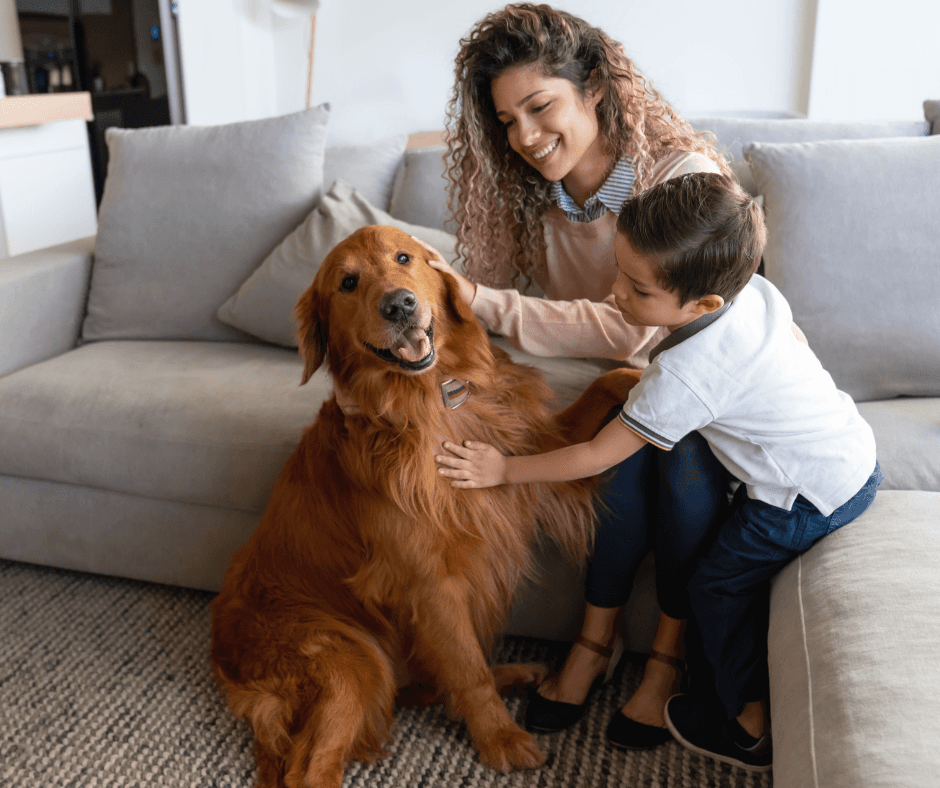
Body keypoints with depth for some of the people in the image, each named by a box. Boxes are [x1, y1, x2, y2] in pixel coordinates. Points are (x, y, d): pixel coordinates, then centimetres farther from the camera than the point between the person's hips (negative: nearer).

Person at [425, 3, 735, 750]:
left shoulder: (685, 175, -23)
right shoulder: (534, 195, -5)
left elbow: (631, 330, -31)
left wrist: (478, 300, -34)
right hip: (633, 380, 3)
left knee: (684, 454, -32)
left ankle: (669, 655, -13)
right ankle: (599, 639, -14)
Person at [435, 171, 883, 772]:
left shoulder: (684, 374, -31)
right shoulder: (757, 288, -8)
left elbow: (598, 458, -22)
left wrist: (505, 470, -14)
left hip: (810, 497, -9)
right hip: (857, 450, 9)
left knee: (720, 587, 8)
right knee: (748, 573, 21)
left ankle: (753, 729, 23)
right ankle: (769, 694, 33)